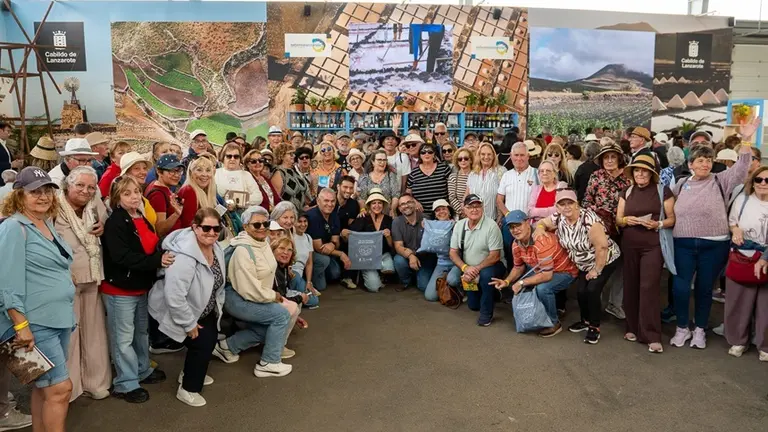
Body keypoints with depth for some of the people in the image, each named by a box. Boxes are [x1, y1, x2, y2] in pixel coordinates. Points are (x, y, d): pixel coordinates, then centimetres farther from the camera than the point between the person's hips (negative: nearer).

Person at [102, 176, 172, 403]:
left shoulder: (142, 219, 9)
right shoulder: (115, 223, -18)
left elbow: (152, 247, 19)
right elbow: (122, 257, -28)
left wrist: (163, 256, -2)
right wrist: (157, 261, -31)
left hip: (141, 287, 9)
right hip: (120, 289, -9)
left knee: (142, 332, 21)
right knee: (124, 338, 2)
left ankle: (143, 371, 37)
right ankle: (125, 384, 13)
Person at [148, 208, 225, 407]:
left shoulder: (216, 249, -7)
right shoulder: (184, 256, -37)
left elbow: (219, 282, 9)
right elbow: (174, 296, -37)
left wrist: (217, 306, 8)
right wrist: (189, 324, -26)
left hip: (203, 309, 9)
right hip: (179, 312, -9)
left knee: (211, 338, 14)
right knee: (201, 344, -9)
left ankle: (191, 373, 41)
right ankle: (188, 389, 13)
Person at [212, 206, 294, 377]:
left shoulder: (263, 242, 0)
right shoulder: (243, 251, -28)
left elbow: (267, 275, 11)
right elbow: (250, 290, -29)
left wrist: (275, 295, 1)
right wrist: (274, 296, -15)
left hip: (255, 297, 10)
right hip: (238, 298, -10)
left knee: (267, 328, 16)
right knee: (281, 314, -15)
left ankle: (227, 346, 26)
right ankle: (269, 363, -3)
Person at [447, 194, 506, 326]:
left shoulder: (491, 226, -20)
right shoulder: (459, 225, -4)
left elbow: (495, 256, -21)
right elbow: (453, 253, -3)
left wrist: (476, 269, -28)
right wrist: (465, 268, -22)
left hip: (490, 266, -6)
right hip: (467, 267, 6)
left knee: (486, 274, -35)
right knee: (452, 279, -13)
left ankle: (486, 313, -14)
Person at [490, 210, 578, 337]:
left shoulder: (542, 241, -35)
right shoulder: (516, 244, -9)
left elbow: (546, 276, -35)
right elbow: (518, 267, 6)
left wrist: (522, 283, -28)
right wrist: (507, 281, -12)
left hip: (565, 272, -8)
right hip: (540, 270, 8)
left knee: (543, 288, -33)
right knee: (515, 283, -3)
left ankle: (554, 323, -9)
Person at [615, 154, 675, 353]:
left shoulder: (663, 191, -2)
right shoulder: (627, 192, 10)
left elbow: (672, 218, -1)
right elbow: (618, 219, 10)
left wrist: (658, 224, -19)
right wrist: (626, 220, -11)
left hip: (653, 246, -4)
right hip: (629, 245, 4)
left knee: (649, 288, -10)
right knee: (631, 287, 8)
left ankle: (652, 336, -5)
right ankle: (632, 328, 21)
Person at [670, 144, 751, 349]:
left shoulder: (720, 181, 0)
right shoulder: (682, 183, 7)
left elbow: (741, 168, -12)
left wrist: (746, 139, -22)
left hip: (713, 245, -1)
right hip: (684, 244, 1)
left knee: (704, 288, 10)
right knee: (680, 287, 1)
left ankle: (700, 330, 25)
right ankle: (682, 328, 20)